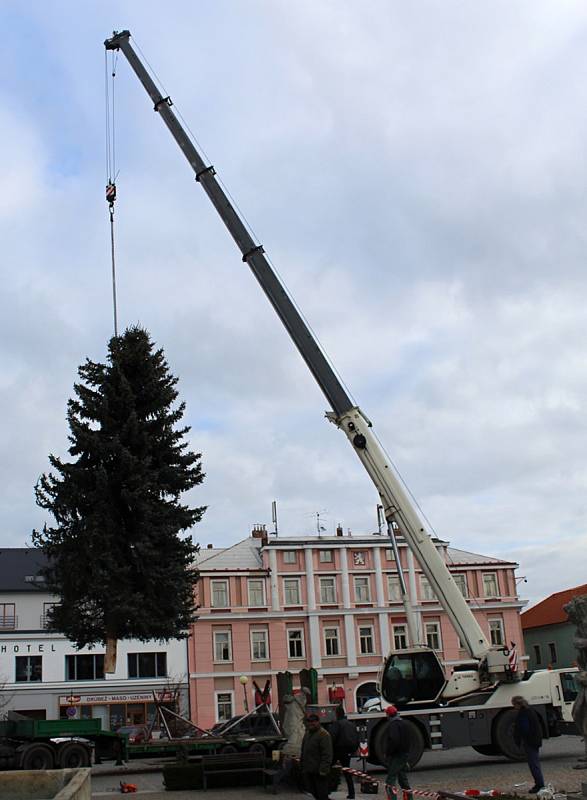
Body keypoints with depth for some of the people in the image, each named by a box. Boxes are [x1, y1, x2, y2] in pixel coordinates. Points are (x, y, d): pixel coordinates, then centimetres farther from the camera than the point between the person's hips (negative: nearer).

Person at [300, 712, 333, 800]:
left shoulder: (324, 734, -12)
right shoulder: (307, 734, 17)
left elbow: (327, 755, -18)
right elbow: (303, 752, 24)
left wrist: (323, 770, -22)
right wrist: (302, 767, 18)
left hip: (319, 772, -8)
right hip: (308, 771, 8)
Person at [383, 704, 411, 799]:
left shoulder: (392, 725, -16)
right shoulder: (403, 723, 14)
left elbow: (394, 740, -26)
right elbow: (407, 740, 20)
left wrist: (388, 753, -18)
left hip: (396, 756, -10)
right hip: (405, 753, 10)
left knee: (390, 780, -10)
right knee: (402, 777, 22)